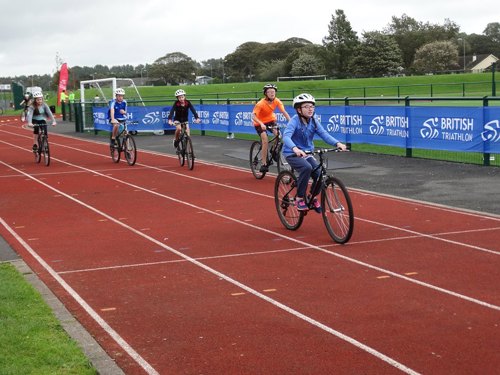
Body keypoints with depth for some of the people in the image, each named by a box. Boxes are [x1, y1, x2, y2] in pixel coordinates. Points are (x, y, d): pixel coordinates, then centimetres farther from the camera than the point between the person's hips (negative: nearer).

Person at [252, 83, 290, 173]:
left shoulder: (277, 101, -17)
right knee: (265, 140, -21)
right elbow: (253, 116, -36)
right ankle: (264, 164, -13)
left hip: (270, 119, 4)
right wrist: (261, 124, -52)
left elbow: (284, 112, -23)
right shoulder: (261, 103, -29)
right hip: (260, 123, -4)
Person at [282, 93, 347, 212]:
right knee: (306, 168, -33)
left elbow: (324, 134, -12)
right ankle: (300, 198, -16)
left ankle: (313, 197, 15)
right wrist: (295, 149, -52)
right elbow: (286, 136, -33)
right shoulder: (295, 120, -17)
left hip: (307, 153, 5)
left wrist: (337, 143, -30)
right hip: (292, 154, -5)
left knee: (320, 174, -15)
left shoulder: (314, 121, 0)